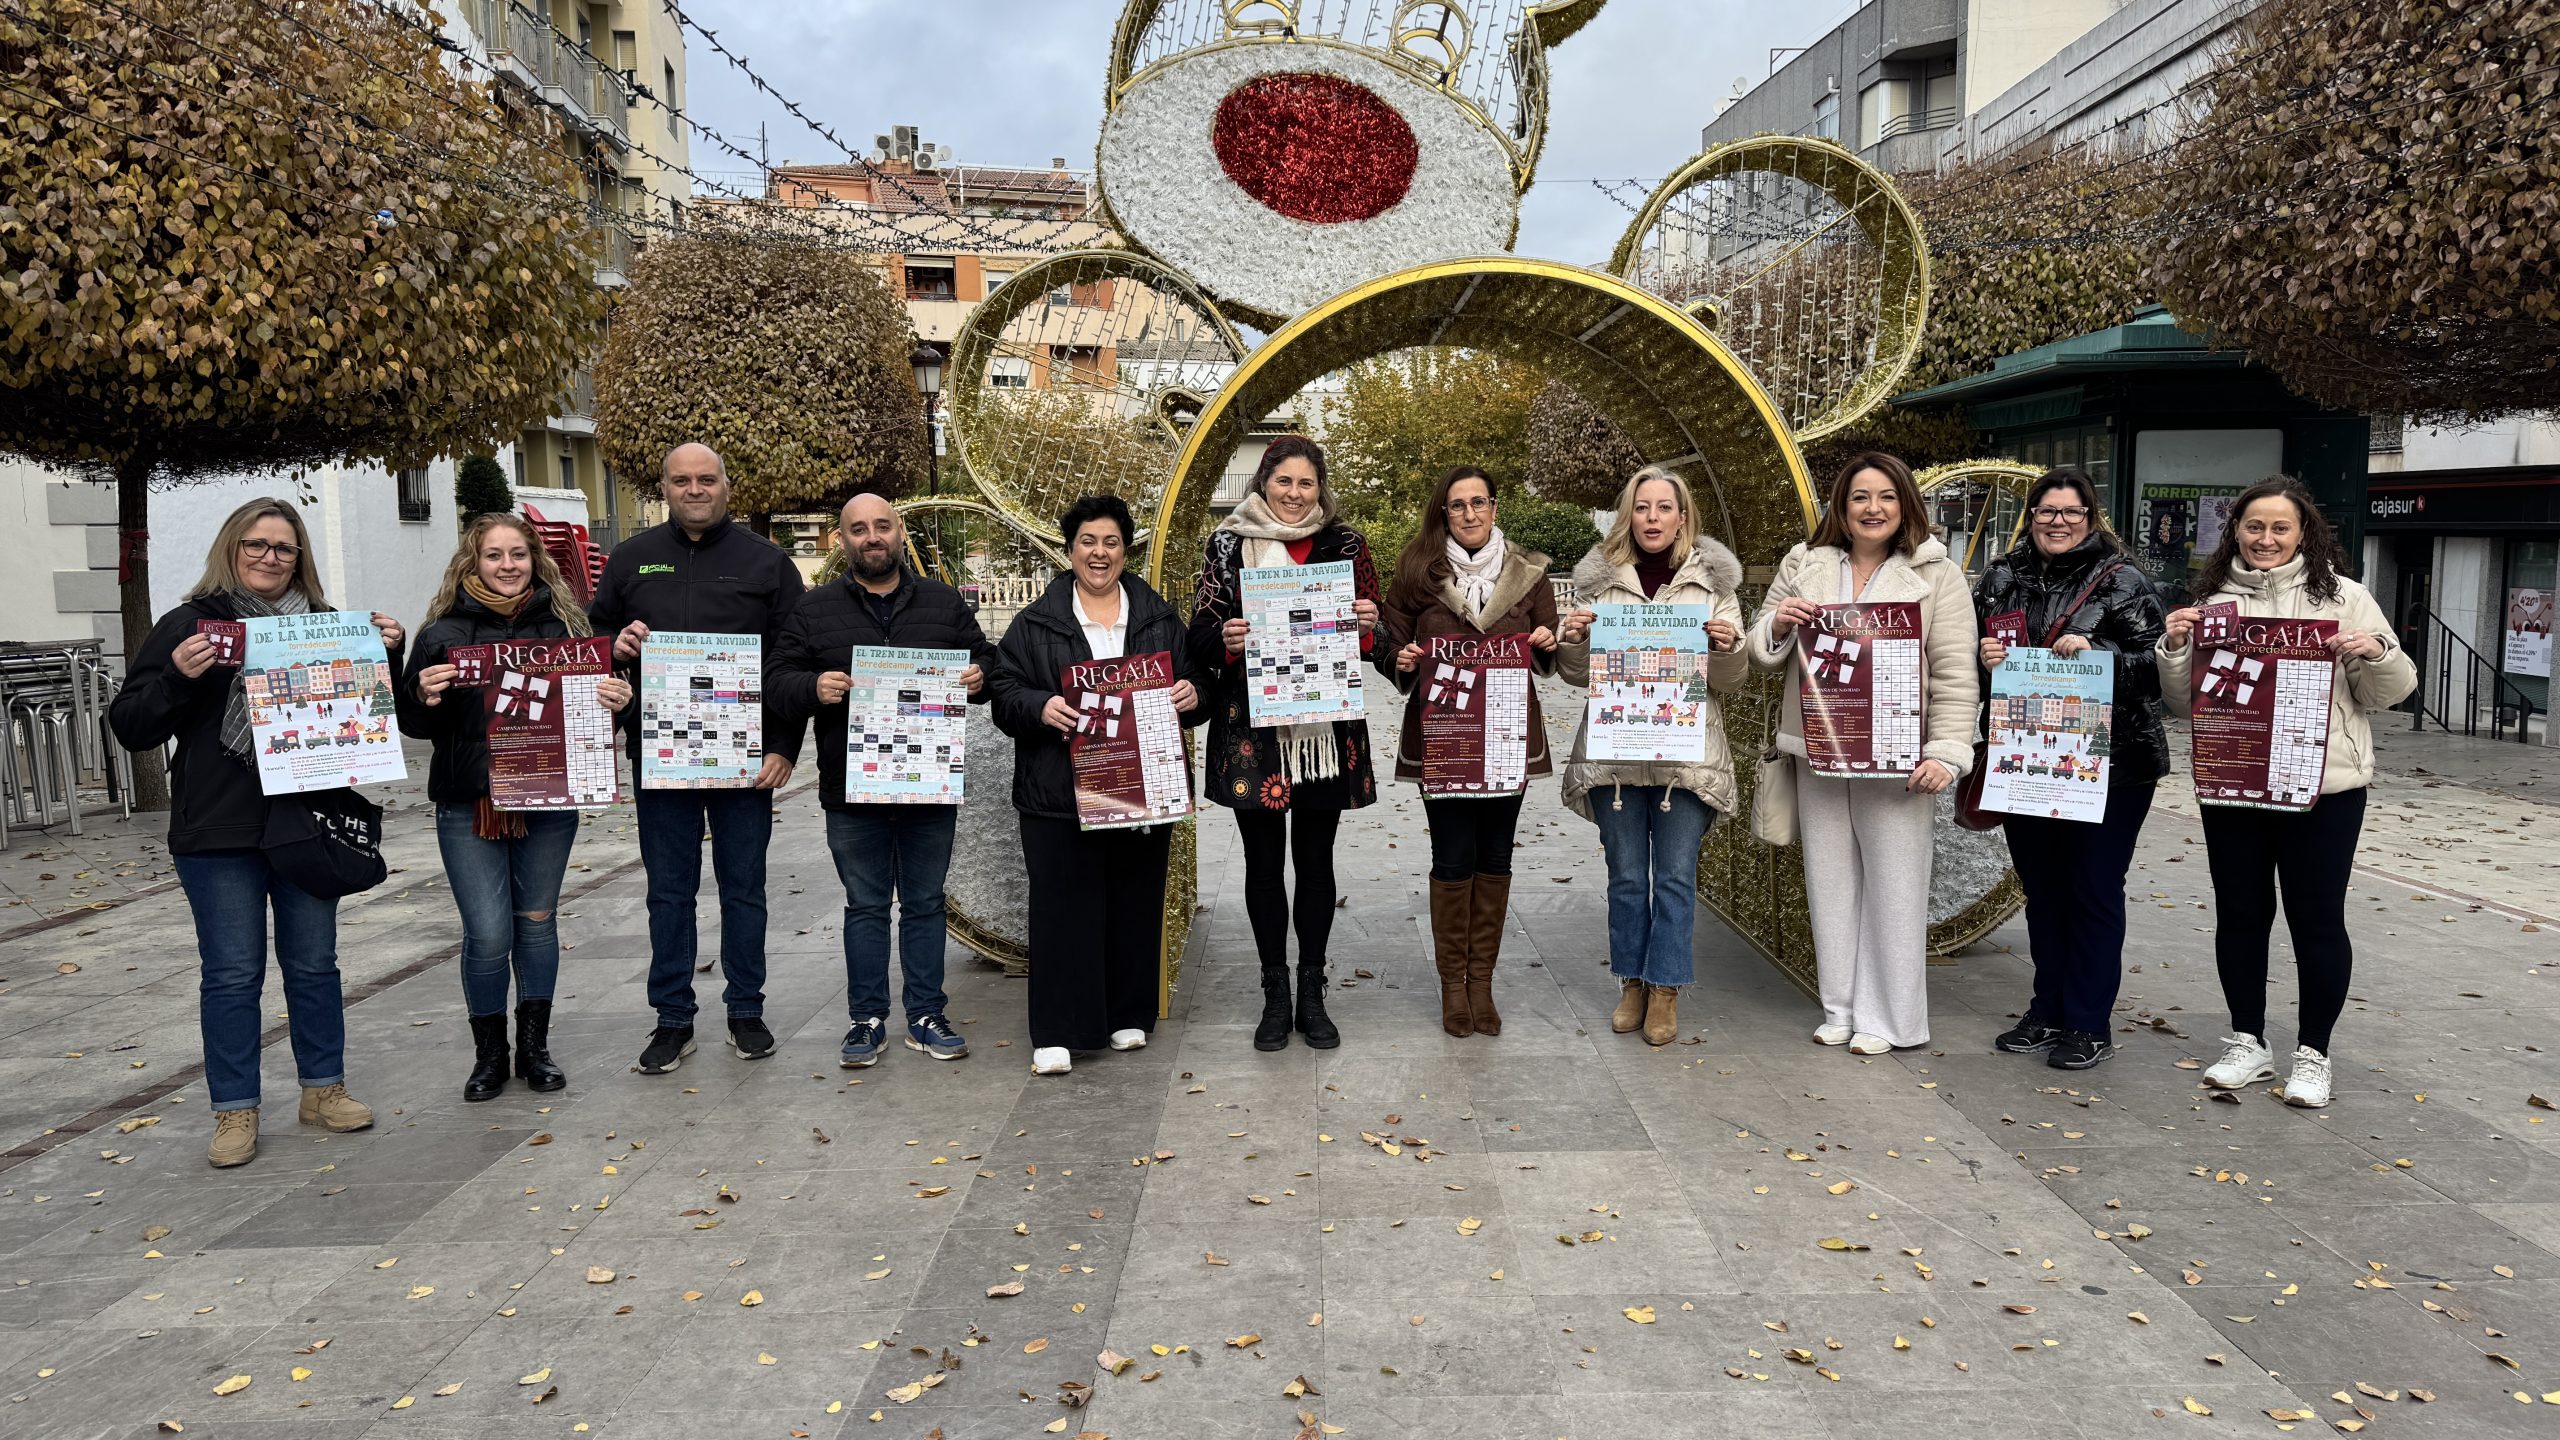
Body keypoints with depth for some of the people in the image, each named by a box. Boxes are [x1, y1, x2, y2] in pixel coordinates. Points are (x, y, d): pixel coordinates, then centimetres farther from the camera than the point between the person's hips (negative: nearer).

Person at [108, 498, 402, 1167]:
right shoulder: (189, 624, -1)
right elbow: (130, 726, -2)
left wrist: (386, 654, -4)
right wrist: (178, 677, -20)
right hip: (220, 833, -3)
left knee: (314, 963, 12)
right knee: (232, 973, 4)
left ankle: (323, 1088, 25)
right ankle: (234, 1111, 15)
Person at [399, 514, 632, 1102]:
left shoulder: (564, 624, 4)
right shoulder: (445, 631, -1)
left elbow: (593, 698, 10)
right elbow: (416, 725, 0)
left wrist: (614, 699, -11)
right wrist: (424, 698, -21)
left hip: (548, 800, 2)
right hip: (468, 806, -2)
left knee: (537, 922, 12)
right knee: (488, 935, -2)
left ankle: (534, 1046, 26)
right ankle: (488, 1054, 17)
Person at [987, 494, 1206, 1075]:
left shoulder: (1160, 619, 11)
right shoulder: (1035, 622, 5)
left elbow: (1197, 685, 13)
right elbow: (1004, 691, 1)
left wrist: (1192, 695, -10)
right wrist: (1040, 707, -18)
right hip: (1060, 796, -2)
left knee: (1135, 907, 9)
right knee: (1062, 910, -2)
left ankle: (1129, 1017, 24)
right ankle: (1055, 1032, 4)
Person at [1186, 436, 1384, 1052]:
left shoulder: (1346, 544, 6)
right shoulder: (1228, 545, 3)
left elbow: (1374, 636, 11)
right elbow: (1201, 636, 4)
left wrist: (1368, 626, -11)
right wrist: (1225, 640, -17)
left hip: (1326, 728, 1)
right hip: (1253, 729, -1)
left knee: (1316, 861, 8)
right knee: (1264, 862, 7)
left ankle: (1312, 994, 21)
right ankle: (1275, 995, 19)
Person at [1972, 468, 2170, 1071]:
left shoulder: (2123, 581, -3)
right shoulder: (2002, 579, 8)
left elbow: (2157, 666, -9)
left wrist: (2096, 656, -23)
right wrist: (1983, 659, -8)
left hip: (2108, 765, -4)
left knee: (2094, 889, 2)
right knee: (2042, 887, 13)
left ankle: (2088, 1025, 13)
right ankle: (2048, 1010, 27)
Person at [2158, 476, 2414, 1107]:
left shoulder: (2342, 596, 1)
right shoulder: (2216, 601, 8)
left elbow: (2388, 693, 3)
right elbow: (2185, 700, 10)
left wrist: (2376, 654, -17)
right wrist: (2175, 649, -8)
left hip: (2323, 788, -2)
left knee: (2317, 919, 4)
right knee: (2239, 915, 10)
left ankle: (2313, 1055, 17)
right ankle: (2248, 1043, 24)